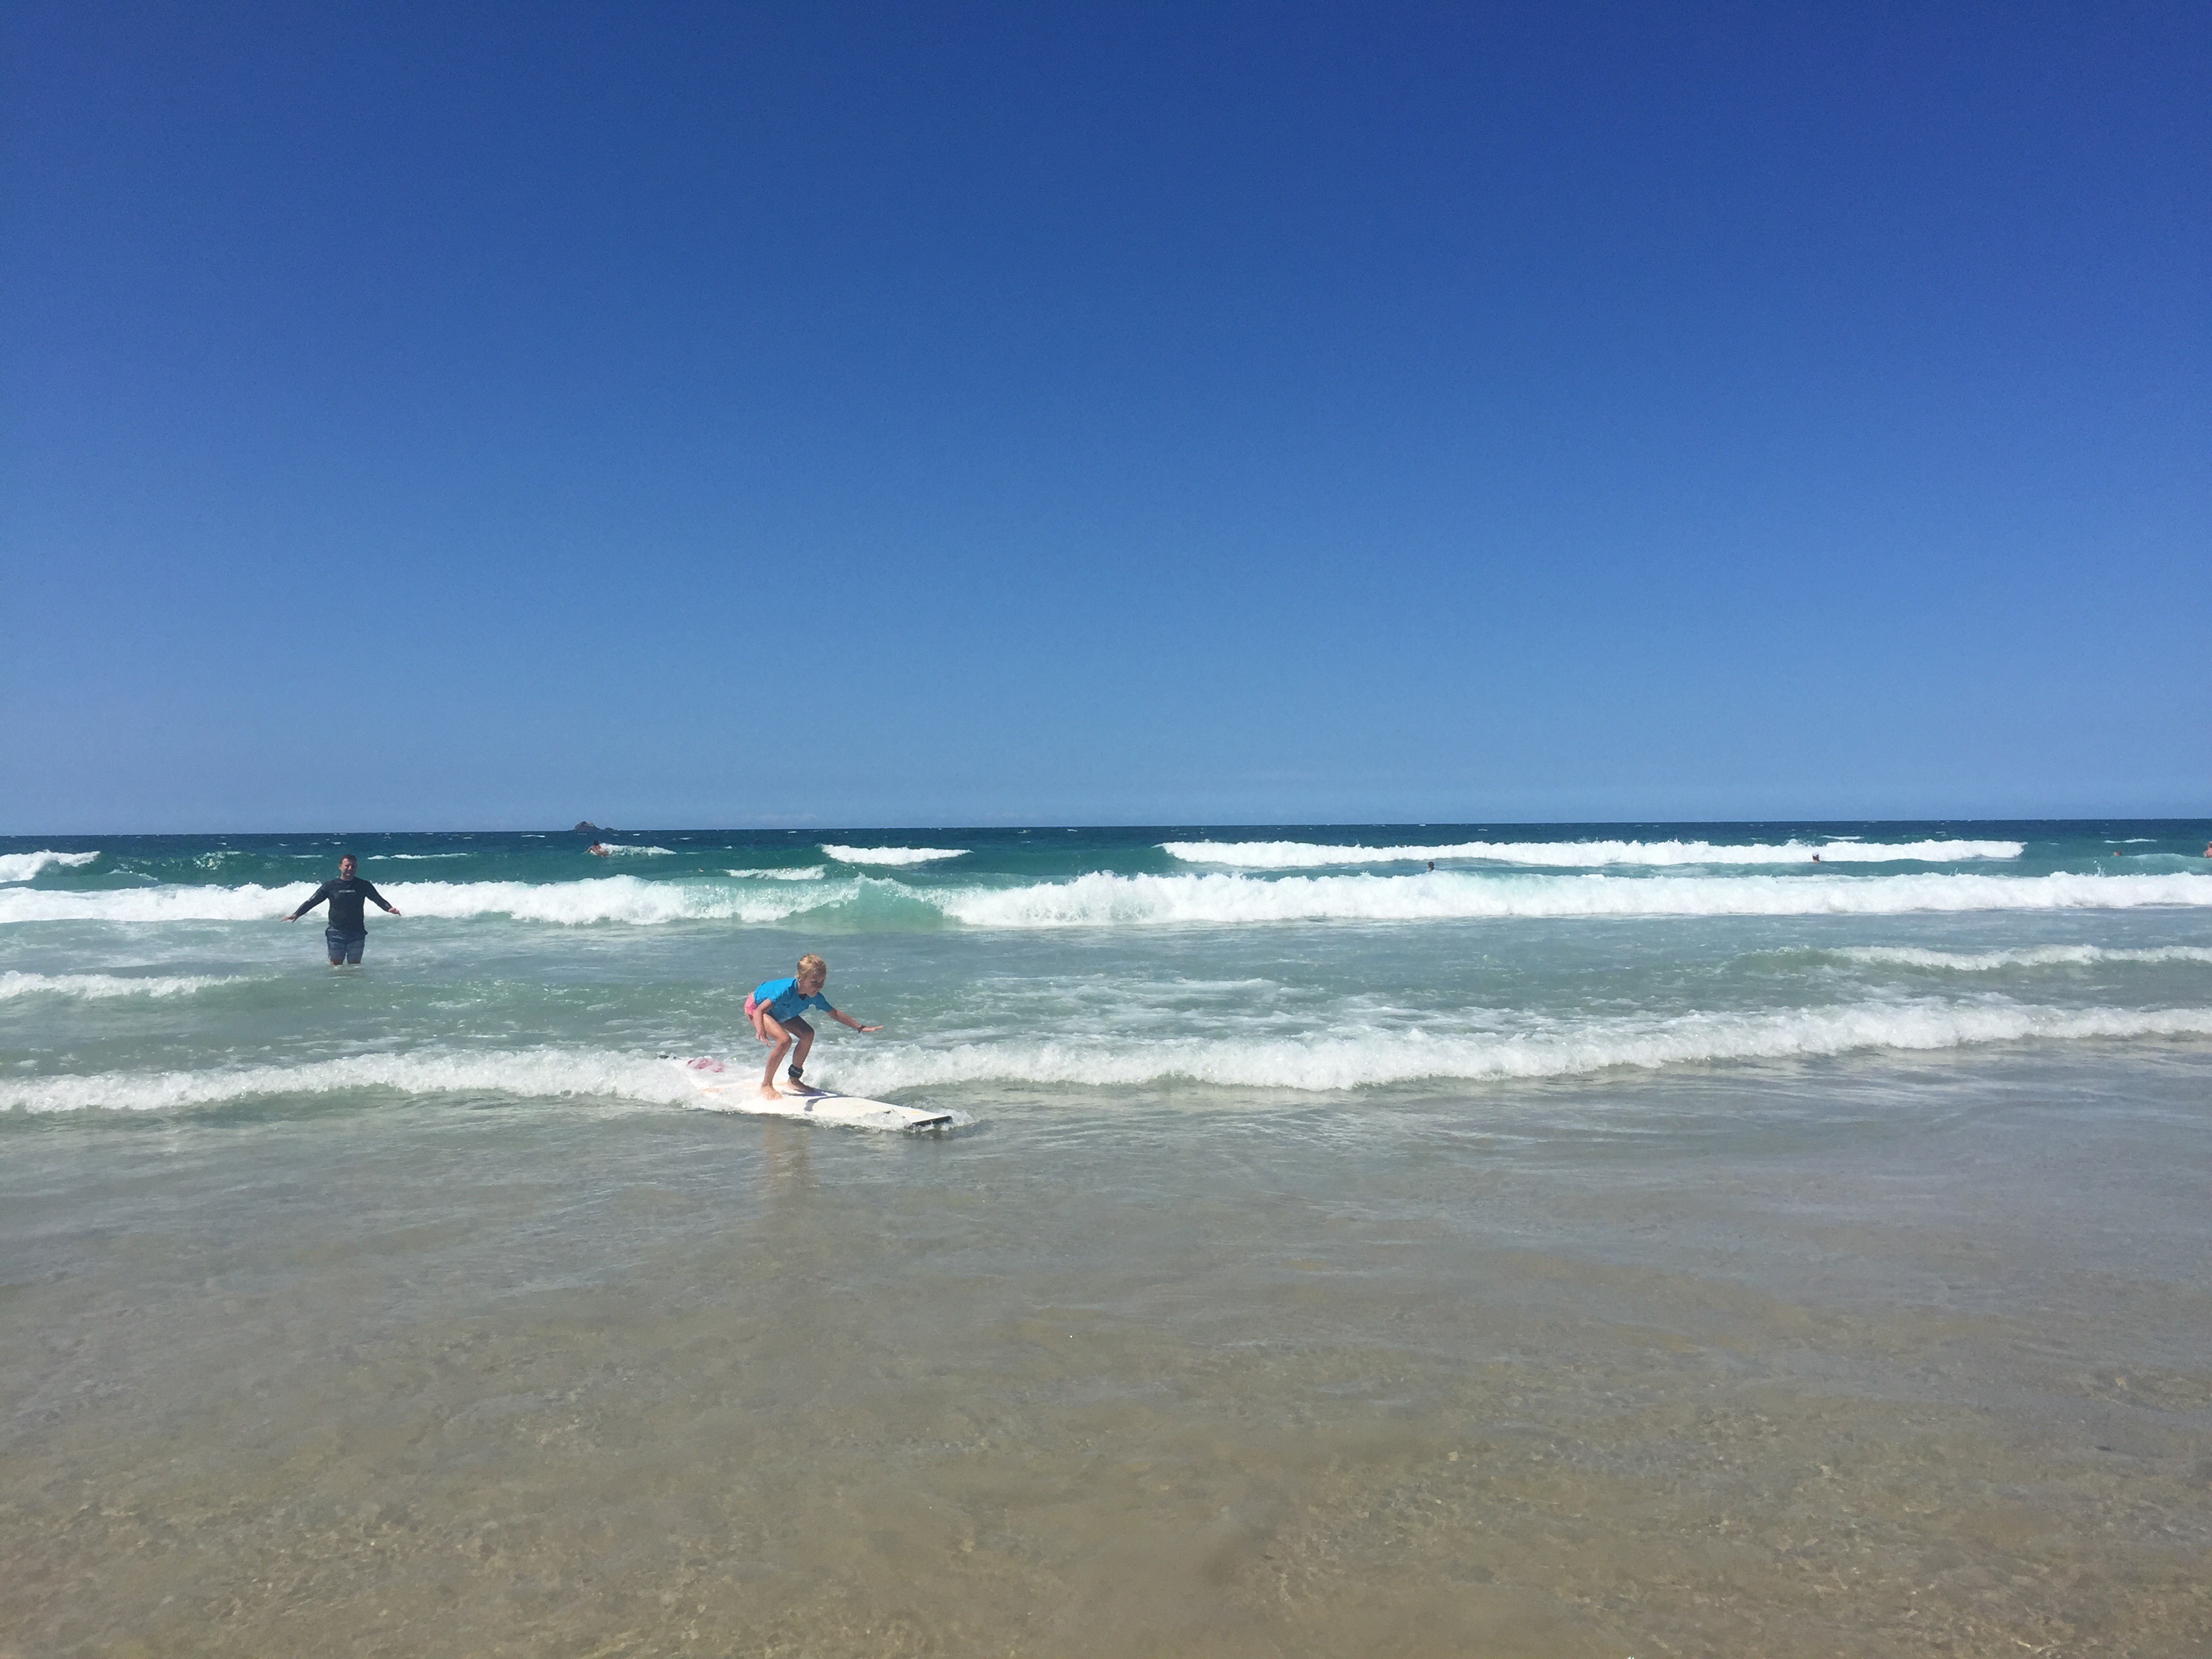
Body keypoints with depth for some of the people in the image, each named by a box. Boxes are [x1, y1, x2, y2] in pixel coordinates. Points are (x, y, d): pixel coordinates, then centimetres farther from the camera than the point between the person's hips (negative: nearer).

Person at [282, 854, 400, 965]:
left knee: (355, 965, 6)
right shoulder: (330, 886, 1)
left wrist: (389, 908, -21)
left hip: (357, 932, 1)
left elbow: (378, 899, -1)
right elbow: (312, 902, 2)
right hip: (336, 931, -1)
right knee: (336, 964, 1)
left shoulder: (363, 886, 3)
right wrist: (296, 914, -10)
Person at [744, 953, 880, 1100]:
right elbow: (760, 1010, -50)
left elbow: (835, 1014, -6)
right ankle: (766, 1085, -12)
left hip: (779, 1011, 7)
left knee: (808, 1035, -6)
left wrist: (860, 1027, -6)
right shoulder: (787, 989, -43)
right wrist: (761, 1030, -69)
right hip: (755, 1006, -7)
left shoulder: (815, 997, -21)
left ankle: (794, 1078, 12)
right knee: (784, 1040, -28)